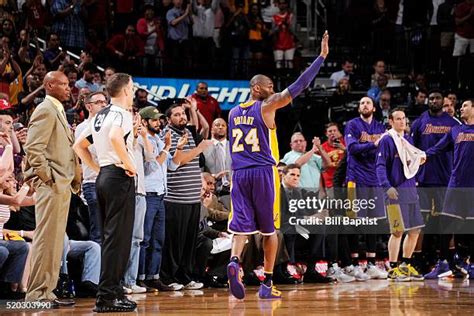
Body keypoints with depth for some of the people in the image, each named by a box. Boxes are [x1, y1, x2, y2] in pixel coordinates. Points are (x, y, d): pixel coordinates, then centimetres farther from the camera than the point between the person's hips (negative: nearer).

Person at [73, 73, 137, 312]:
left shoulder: (100, 116, 17)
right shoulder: (122, 113, -10)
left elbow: (79, 145, 22)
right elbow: (115, 137, -31)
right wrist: (130, 165, -20)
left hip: (103, 177, 9)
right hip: (120, 177, -9)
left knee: (110, 237, 14)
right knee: (117, 238, -9)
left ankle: (113, 290, 18)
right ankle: (107, 297, -12)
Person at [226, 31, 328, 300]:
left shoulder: (234, 113, 14)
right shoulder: (266, 107, -4)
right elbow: (298, 87, -9)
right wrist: (322, 57, -7)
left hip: (239, 174, 4)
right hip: (264, 172, -4)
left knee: (242, 226, -2)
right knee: (270, 230, 8)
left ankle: (234, 261, -32)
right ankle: (267, 284, 9)